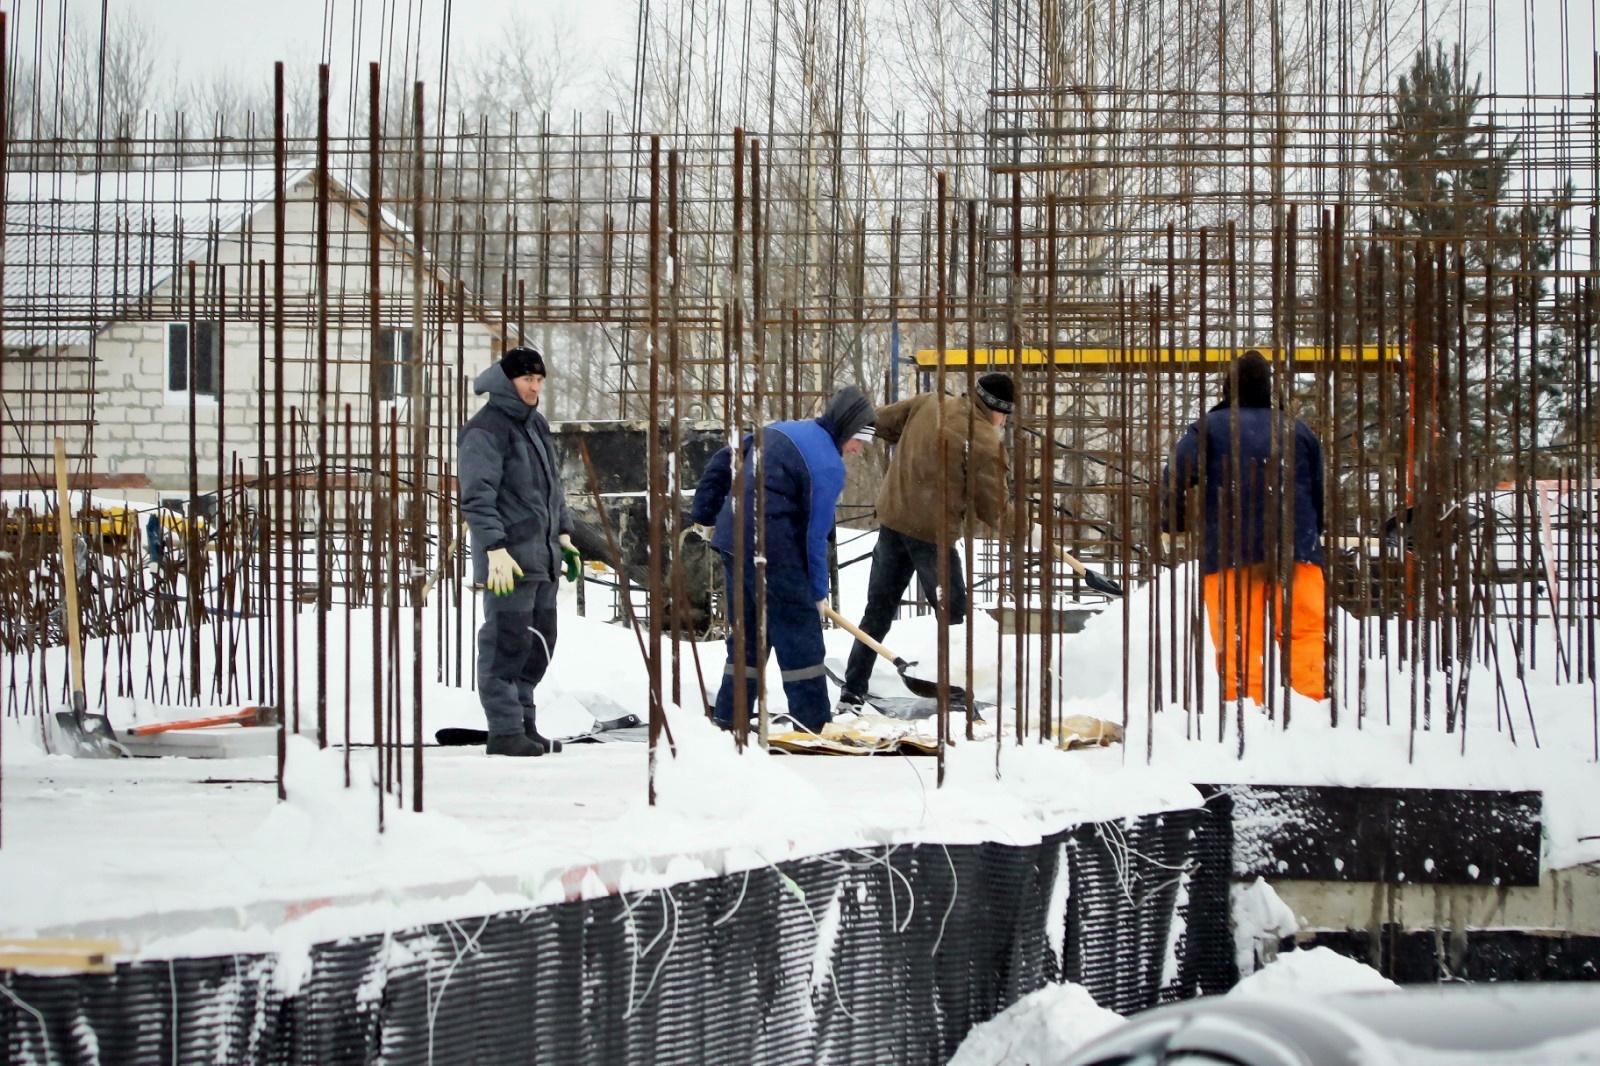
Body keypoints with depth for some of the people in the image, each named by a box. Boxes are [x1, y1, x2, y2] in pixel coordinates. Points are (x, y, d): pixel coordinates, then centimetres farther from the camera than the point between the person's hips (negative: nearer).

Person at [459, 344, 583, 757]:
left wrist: (563, 533, 23)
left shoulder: (536, 424, 18)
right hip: (509, 558, -9)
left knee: (538, 644, 12)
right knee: (507, 643, -8)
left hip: (543, 555, 9)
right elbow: (477, 497, -17)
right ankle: (505, 731, -5)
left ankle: (523, 724, 20)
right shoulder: (486, 429, -11)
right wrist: (495, 548, -24)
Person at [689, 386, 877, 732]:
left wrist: (703, 513, 24)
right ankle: (813, 723, 2)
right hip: (770, 551, -9)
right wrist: (819, 592, -1)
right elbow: (815, 535, -10)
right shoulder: (829, 465, -10)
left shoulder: (782, 430, 15)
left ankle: (728, 718, 20)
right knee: (801, 635, 0)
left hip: (732, 540, 9)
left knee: (748, 632, 18)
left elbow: (723, 462, 19)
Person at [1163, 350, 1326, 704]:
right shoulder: (1298, 430, 17)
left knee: (1237, 641, -1)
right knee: (1307, 633, 2)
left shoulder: (1208, 427, 8)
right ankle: (1313, 702, -11)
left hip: (1229, 554, -2)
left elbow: (1177, 475, -5)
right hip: (1294, 548, 2)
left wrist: (1175, 521, 11)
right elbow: (1322, 492, 18)